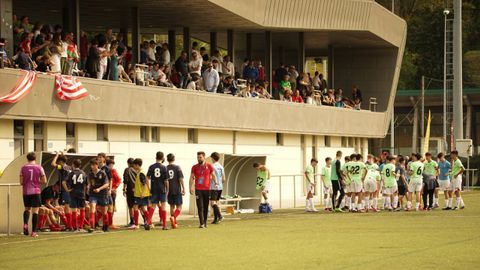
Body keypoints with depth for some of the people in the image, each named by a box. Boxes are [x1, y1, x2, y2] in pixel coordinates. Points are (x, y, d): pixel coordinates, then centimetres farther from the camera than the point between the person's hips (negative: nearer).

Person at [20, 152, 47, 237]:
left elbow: (21, 182, 0)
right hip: (35, 191, -2)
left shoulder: (23, 168, 1)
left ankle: (25, 224, -7)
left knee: (27, 209, 19)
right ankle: (34, 231, -1)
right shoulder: (39, 168, -1)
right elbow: (44, 181, -2)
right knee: (35, 211, 2)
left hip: (26, 191, 2)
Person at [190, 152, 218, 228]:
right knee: (200, 207, -8)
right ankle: (202, 223, -12)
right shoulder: (194, 167, 5)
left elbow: (213, 175, 9)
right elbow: (192, 178, 5)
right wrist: (191, 187, -7)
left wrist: (215, 182, -9)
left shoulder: (209, 166, 4)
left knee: (206, 207, 7)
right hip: (198, 189, -1)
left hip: (207, 189, 1)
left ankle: (205, 222, 18)